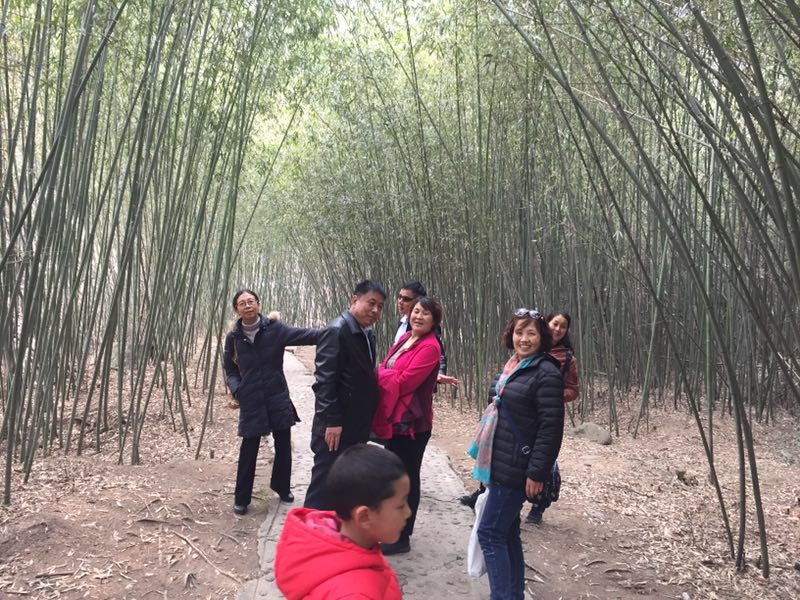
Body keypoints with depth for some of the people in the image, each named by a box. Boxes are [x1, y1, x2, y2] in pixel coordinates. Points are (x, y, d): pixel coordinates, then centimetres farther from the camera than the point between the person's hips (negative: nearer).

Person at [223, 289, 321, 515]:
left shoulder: (274, 329, -7)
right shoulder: (233, 338, -1)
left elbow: (304, 335, -18)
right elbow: (230, 369, 10)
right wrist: (236, 389, -8)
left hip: (278, 397, 0)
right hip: (251, 401, 0)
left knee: (283, 446, 12)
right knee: (248, 450, 5)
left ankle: (282, 487, 36)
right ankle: (241, 499, 22)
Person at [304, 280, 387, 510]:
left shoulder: (368, 333, 10)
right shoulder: (336, 331, -17)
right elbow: (324, 380, -21)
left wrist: (367, 419, 12)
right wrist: (331, 421, -23)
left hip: (357, 424, 9)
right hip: (336, 426, -9)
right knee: (325, 482, 1)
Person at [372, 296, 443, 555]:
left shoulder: (430, 347, -18)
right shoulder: (405, 338, 10)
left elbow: (404, 382, -23)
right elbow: (386, 369, 11)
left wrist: (378, 373, -9)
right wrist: (384, 374, -11)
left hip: (411, 422, -9)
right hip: (394, 419, 9)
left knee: (407, 478, 5)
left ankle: (402, 537, 19)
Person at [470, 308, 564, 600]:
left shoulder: (546, 374, -15)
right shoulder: (511, 367, 11)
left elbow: (551, 428, -18)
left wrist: (537, 473, -19)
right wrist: (487, 460, 21)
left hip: (517, 469, -9)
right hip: (500, 465, 9)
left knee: (489, 533, -5)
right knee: (507, 533, 16)